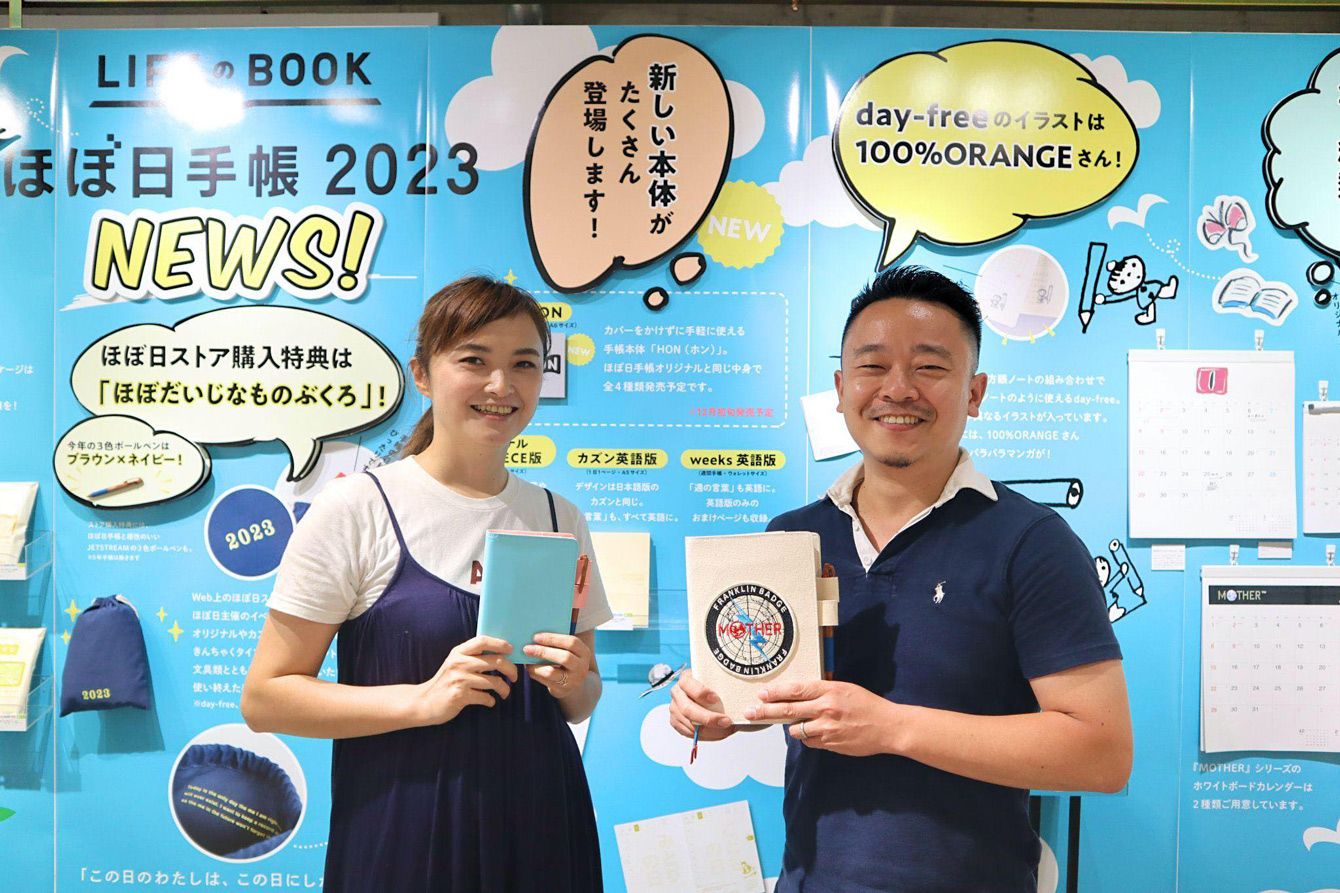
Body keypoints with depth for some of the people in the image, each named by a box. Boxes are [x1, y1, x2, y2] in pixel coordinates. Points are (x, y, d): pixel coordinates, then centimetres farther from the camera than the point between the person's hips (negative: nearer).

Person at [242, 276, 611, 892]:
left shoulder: (561, 519, 4)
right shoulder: (356, 508, -9)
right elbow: (264, 699, -9)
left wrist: (574, 683, -10)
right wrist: (423, 700, -20)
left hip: (542, 821, 4)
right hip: (402, 836, -3)